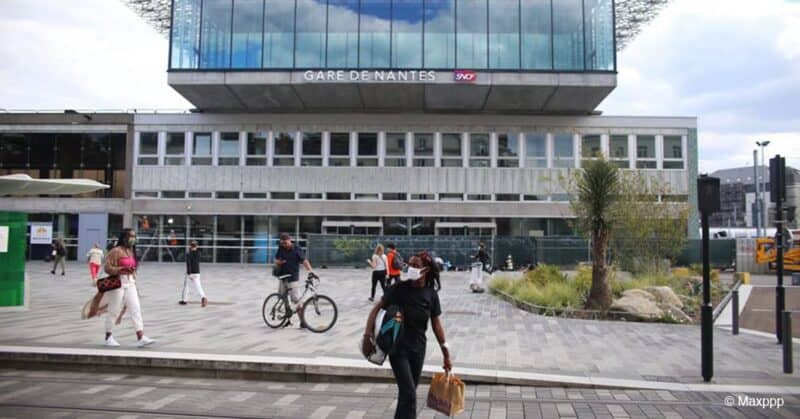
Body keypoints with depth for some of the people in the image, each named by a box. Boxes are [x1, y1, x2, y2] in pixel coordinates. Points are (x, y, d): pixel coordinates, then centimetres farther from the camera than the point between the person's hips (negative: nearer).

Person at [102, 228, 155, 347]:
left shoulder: (132, 251, 14)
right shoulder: (116, 251, -10)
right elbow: (107, 268, -15)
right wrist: (122, 269, -27)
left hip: (130, 284, 7)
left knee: (136, 310, -3)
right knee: (114, 311, 5)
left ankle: (141, 338, -8)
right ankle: (109, 338, 21)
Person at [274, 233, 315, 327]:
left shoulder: (297, 250, -8)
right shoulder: (281, 249, 5)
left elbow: (304, 260, -19)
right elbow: (276, 260, 14)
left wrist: (310, 270, -36)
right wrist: (279, 262, -11)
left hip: (293, 279, -5)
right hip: (283, 278, 5)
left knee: (297, 300, -11)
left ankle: (302, 322, -7)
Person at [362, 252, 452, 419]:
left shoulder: (431, 294, -6)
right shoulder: (399, 288, -15)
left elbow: (436, 325, 2)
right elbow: (376, 309, -9)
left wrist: (446, 355, 5)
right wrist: (368, 335, -18)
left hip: (418, 349, 4)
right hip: (398, 348, -4)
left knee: (407, 392, 17)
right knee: (409, 394, -9)